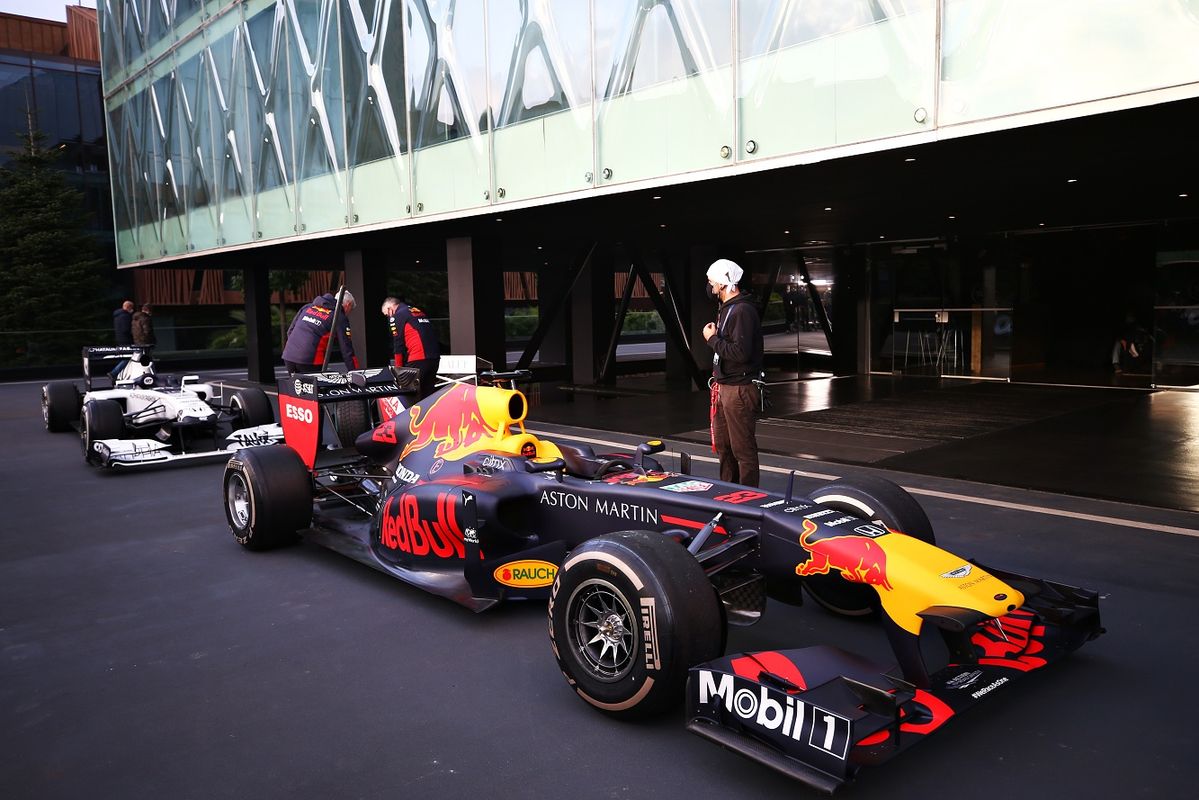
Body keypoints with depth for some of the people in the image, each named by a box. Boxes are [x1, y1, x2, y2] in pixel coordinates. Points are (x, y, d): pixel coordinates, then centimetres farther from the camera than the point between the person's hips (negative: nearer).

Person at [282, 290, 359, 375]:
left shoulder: (307, 307, 19)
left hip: (288, 356, 6)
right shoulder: (340, 318, 2)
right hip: (309, 360, -6)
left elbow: (290, 331, 21)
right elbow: (346, 349, -1)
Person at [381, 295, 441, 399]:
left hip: (417, 359, -7)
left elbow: (398, 344, 0)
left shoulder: (396, 316, 2)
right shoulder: (420, 312, 24)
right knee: (428, 393, 12)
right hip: (434, 357, 7)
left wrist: (398, 368, 8)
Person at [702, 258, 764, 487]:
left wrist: (712, 339, -15)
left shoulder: (743, 311, -17)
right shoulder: (726, 309, 16)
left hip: (739, 389, -11)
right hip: (724, 387, 11)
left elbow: (740, 352, -26)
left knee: (743, 449, -4)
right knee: (723, 446, 18)